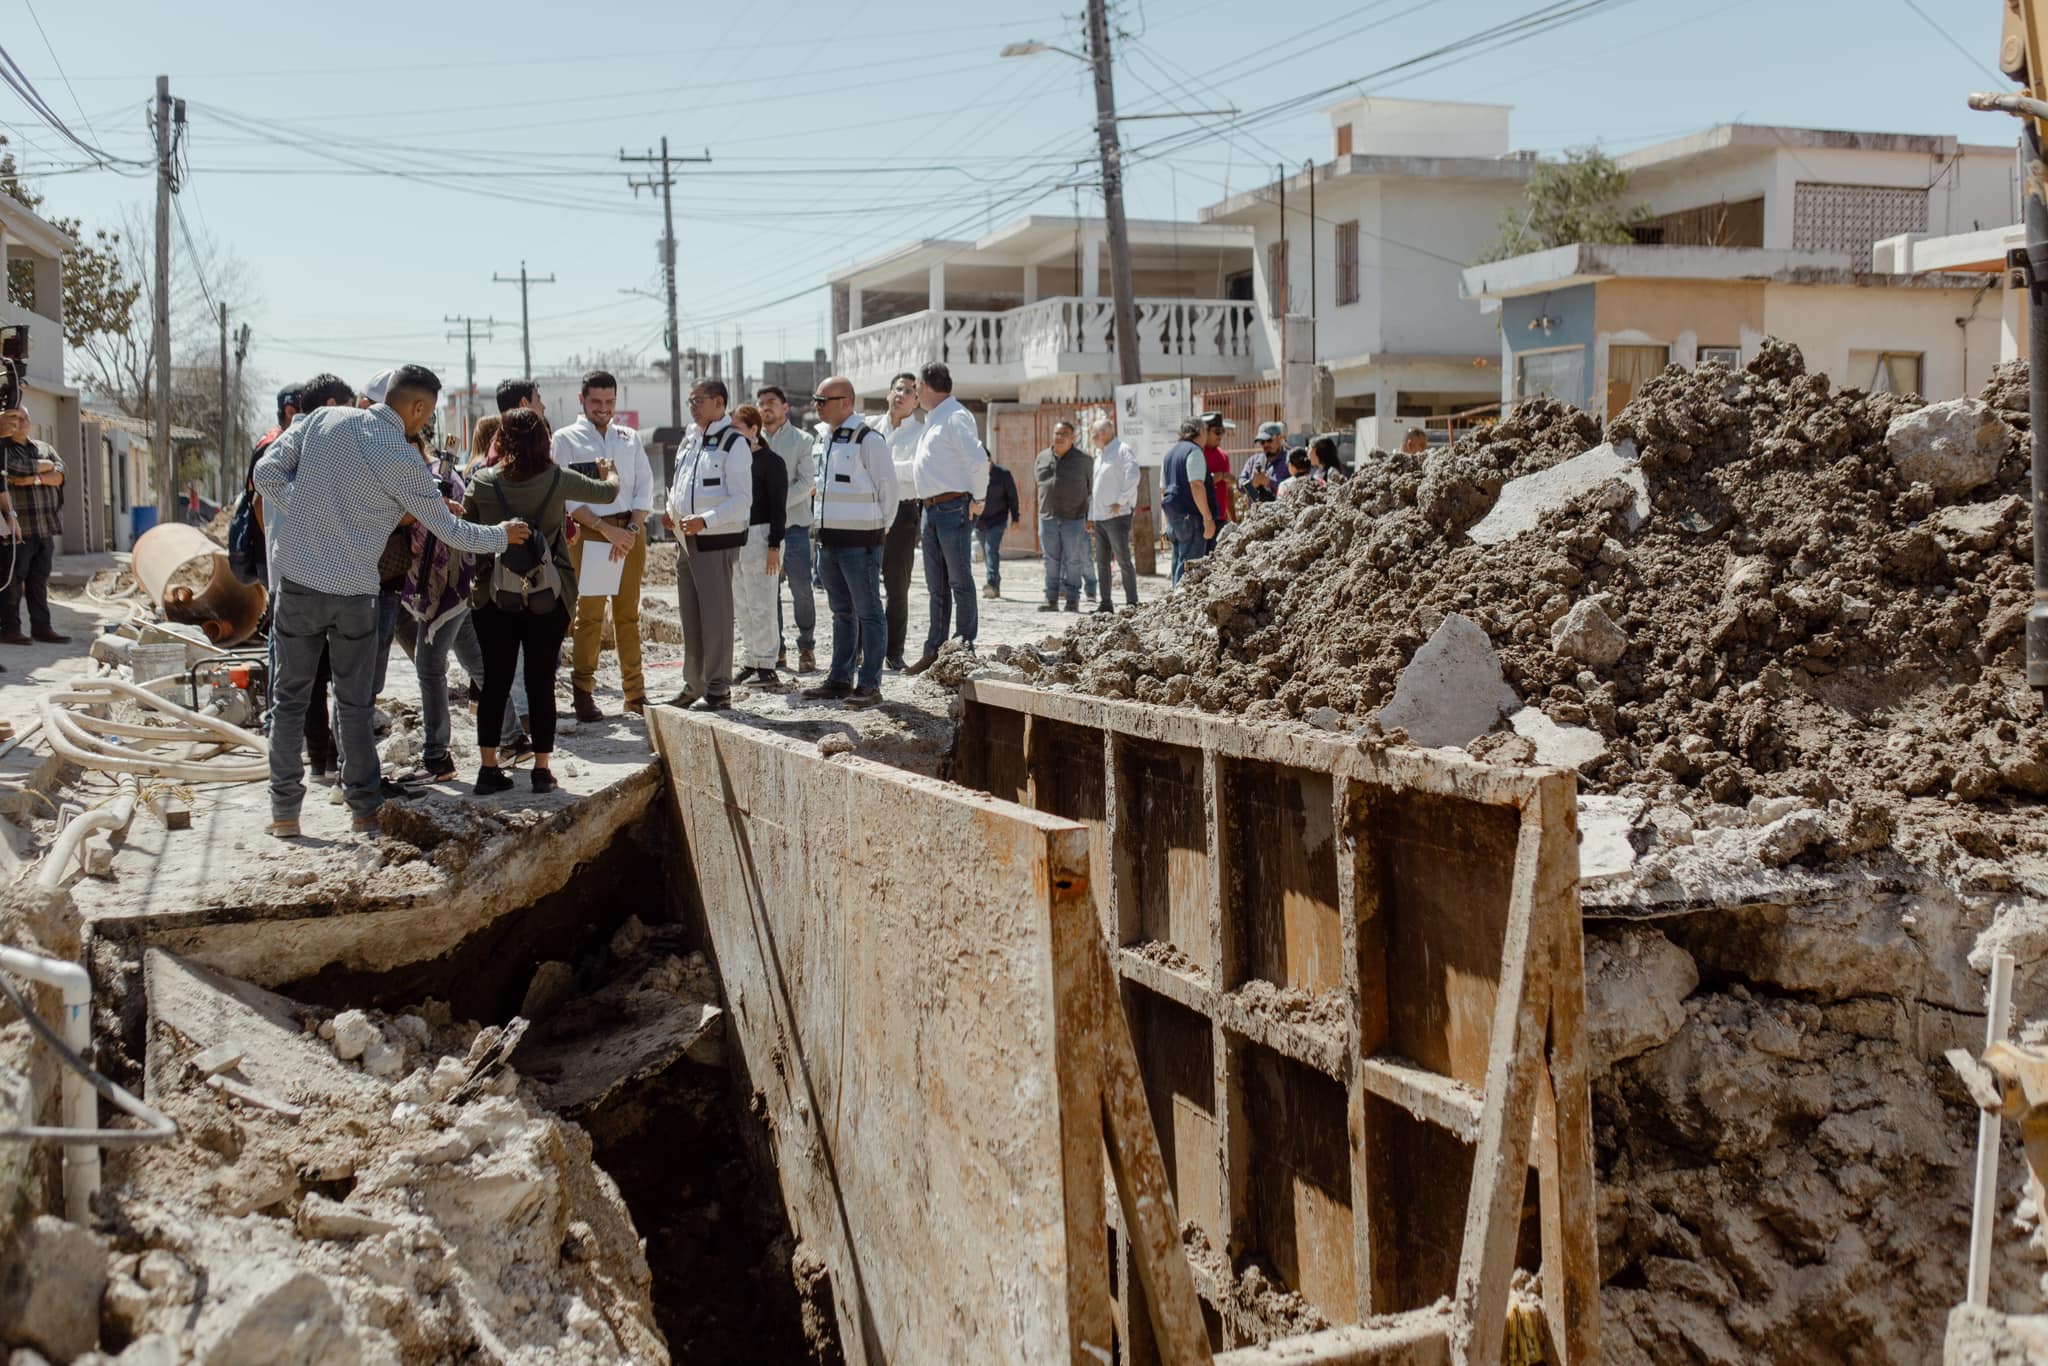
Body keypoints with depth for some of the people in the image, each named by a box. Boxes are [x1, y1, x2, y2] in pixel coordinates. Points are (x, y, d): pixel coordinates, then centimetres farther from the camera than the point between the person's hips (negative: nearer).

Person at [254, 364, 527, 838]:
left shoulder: (324, 419, 0)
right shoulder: (401, 460, -10)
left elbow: (267, 470, 1)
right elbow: (449, 530, -3)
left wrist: (301, 512, 8)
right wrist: (500, 536, 13)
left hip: (297, 581, 3)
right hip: (353, 594, -3)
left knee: (291, 698, 11)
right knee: (355, 705, 11)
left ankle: (284, 811, 12)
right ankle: (365, 807, 16)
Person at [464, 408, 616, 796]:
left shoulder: (483, 482, -4)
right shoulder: (557, 480, -5)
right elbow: (607, 492, 11)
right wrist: (608, 473, 32)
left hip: (494, 597, 1)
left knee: (494, 682, 8)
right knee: (541, 683, 5)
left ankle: (488, 768, 9)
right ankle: (542, 770, 9)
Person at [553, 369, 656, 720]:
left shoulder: (630, 438, 17)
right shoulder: (566, 440, 5)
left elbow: (645, 489, 11)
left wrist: (631, 529, -6)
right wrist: (606, 529, -12)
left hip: (631, 531, 3)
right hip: (589, 531, -3)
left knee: (628, 613, 5)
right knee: (590, 614, -6)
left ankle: (635, 692, 8)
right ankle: (583, 693, -1)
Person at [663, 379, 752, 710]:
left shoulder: (733, 443, -10)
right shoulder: (690, 442, 16)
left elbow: (741, 500, -16)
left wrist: (705, 520, -26)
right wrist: (672, 511, 8)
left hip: (716, 540, -8)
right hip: (687, 541, 8)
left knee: (715, 615, -5)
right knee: (690, 616, 13)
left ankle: (718, 689, 1)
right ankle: (694, 684, 22)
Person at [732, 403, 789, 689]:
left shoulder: (770, 461, -8)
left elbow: (778, 507, -11)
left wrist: (774, 547, -16)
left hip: (759, 535, -8)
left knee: (761, 606, -7)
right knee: (743, 606, 11)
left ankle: (767, 668, -2)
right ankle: (753, 663, 18)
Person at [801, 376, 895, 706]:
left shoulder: (869, 440, -12)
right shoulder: (824, 440, 14)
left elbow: (888, 489, -9)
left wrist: (879, 531, -2)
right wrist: (825, 529, 16)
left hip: (860, 542, -8)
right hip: (830, 539, 8)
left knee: (868, 613, -3)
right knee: (841, 613, 14)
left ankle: (870, 685, -1)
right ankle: (840, 679, 21)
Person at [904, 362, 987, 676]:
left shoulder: (955, 417, -11)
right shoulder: (932, 419, 19)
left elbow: (978, 460, -19)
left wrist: (978, 498, -10)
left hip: (951, 507, -10)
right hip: (930, 509, 10)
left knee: (960, 582, -5)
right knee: (937, 587, 12)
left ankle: (965, 650, -2)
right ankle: (934, 651, 18)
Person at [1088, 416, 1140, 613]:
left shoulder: (1122, 451, -8)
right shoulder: (1099, 454, 20)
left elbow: (1133, 476, -23)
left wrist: (1121, 501, -20)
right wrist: (1090, 515, 19)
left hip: (1117, 516, -9)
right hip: (1099, 517, 9)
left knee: (1124, 560, -8)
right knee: (1101, 562, 10)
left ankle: (1132, 603, -5)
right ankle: (1104, 603, 16)